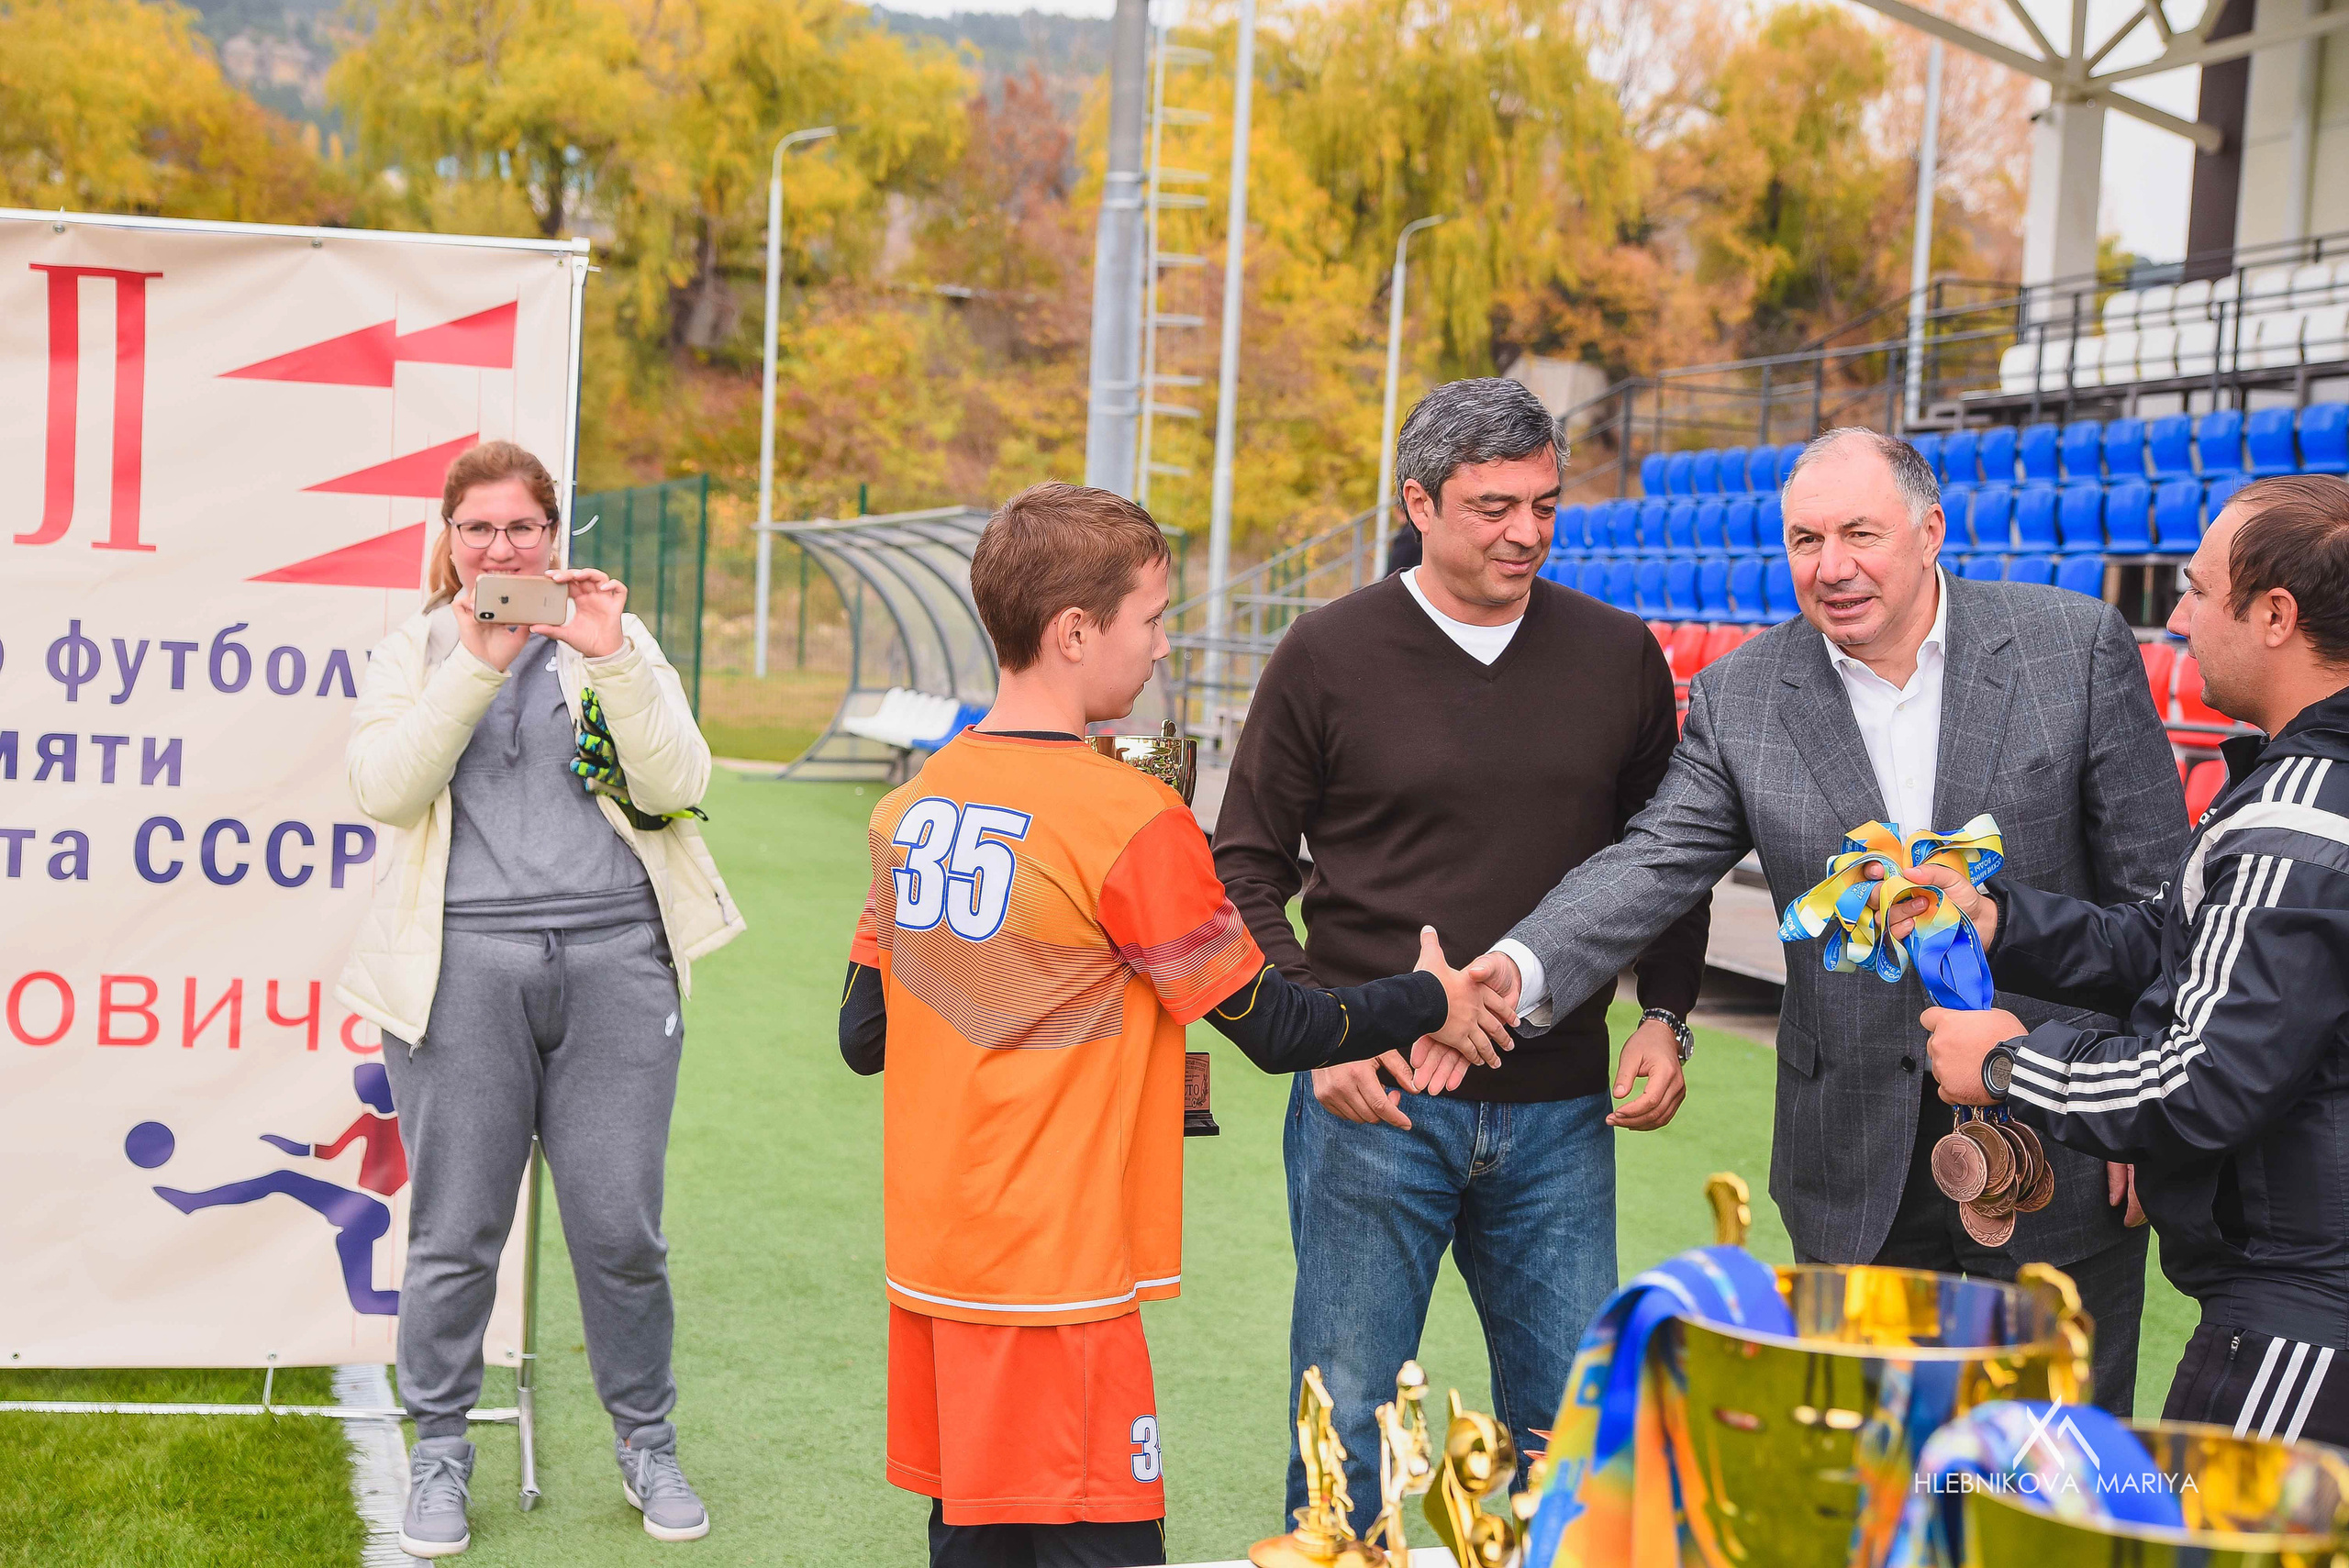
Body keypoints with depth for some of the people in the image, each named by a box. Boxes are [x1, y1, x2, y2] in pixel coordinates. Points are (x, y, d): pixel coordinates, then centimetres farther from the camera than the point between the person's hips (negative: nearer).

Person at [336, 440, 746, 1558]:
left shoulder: (616, 639, 12)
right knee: (456, 1232, 3)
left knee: (621, 1225, 3)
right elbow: (386, 792, -7)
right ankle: (438, 1449, 22)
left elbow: (679, 782, -2)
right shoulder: (410, 655, 11)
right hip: (462, 967, 0)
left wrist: (611, 657, -13)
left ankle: (645, 1438, 22)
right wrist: (478, 662, -13)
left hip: (616, 960, 1)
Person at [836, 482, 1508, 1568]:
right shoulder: (1129, 820, -14)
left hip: (931, 1265, 7)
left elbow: (862, 1038, 11)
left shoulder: (910, 807, 5)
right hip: (1055, 1276, -7)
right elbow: (1272, 1030, -7)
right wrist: (1431, 1002, 8)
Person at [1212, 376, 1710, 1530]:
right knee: (1349, 1429, 6)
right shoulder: (1329, 655, -2)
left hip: (1558, 1112, 3)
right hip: (1370, 1099, -2)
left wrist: (1663, 1018, 3)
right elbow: (1245, 870, 3)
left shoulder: (1618, 657, 6)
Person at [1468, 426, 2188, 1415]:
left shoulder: (2077, 646, -6)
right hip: (1859, 1161, 2)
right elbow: (1656, 861, -9)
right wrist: (1523, 966, -28)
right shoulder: (1739, 697, -2)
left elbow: (2153, 883, -3)